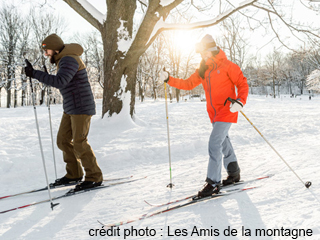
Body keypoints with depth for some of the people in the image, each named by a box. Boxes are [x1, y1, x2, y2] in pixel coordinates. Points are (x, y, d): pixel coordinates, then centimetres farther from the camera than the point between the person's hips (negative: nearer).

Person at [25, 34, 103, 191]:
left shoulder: (69, 60, -17)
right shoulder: (63, 61, 16)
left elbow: (60, 82, -32)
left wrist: (35, 74, -31)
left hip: (81, 108, -10)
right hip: (70, 109, 10)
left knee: (79, 143, -8)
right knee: (63, 140, 9)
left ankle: (94, 178, 3)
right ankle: (74, 175, 18)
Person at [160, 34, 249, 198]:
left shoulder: (227, 66, -10)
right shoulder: (203, 70, 10)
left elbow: (243, 84, -8)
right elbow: (188, 84, 12)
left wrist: (240, 101, -24)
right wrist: (169, 79, 1)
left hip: (227, 112, -7)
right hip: (214, 114, 8)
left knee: (214, 144, -15)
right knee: (223, 142, 17)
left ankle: (213, 183, -10)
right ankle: (234, 173, 35)